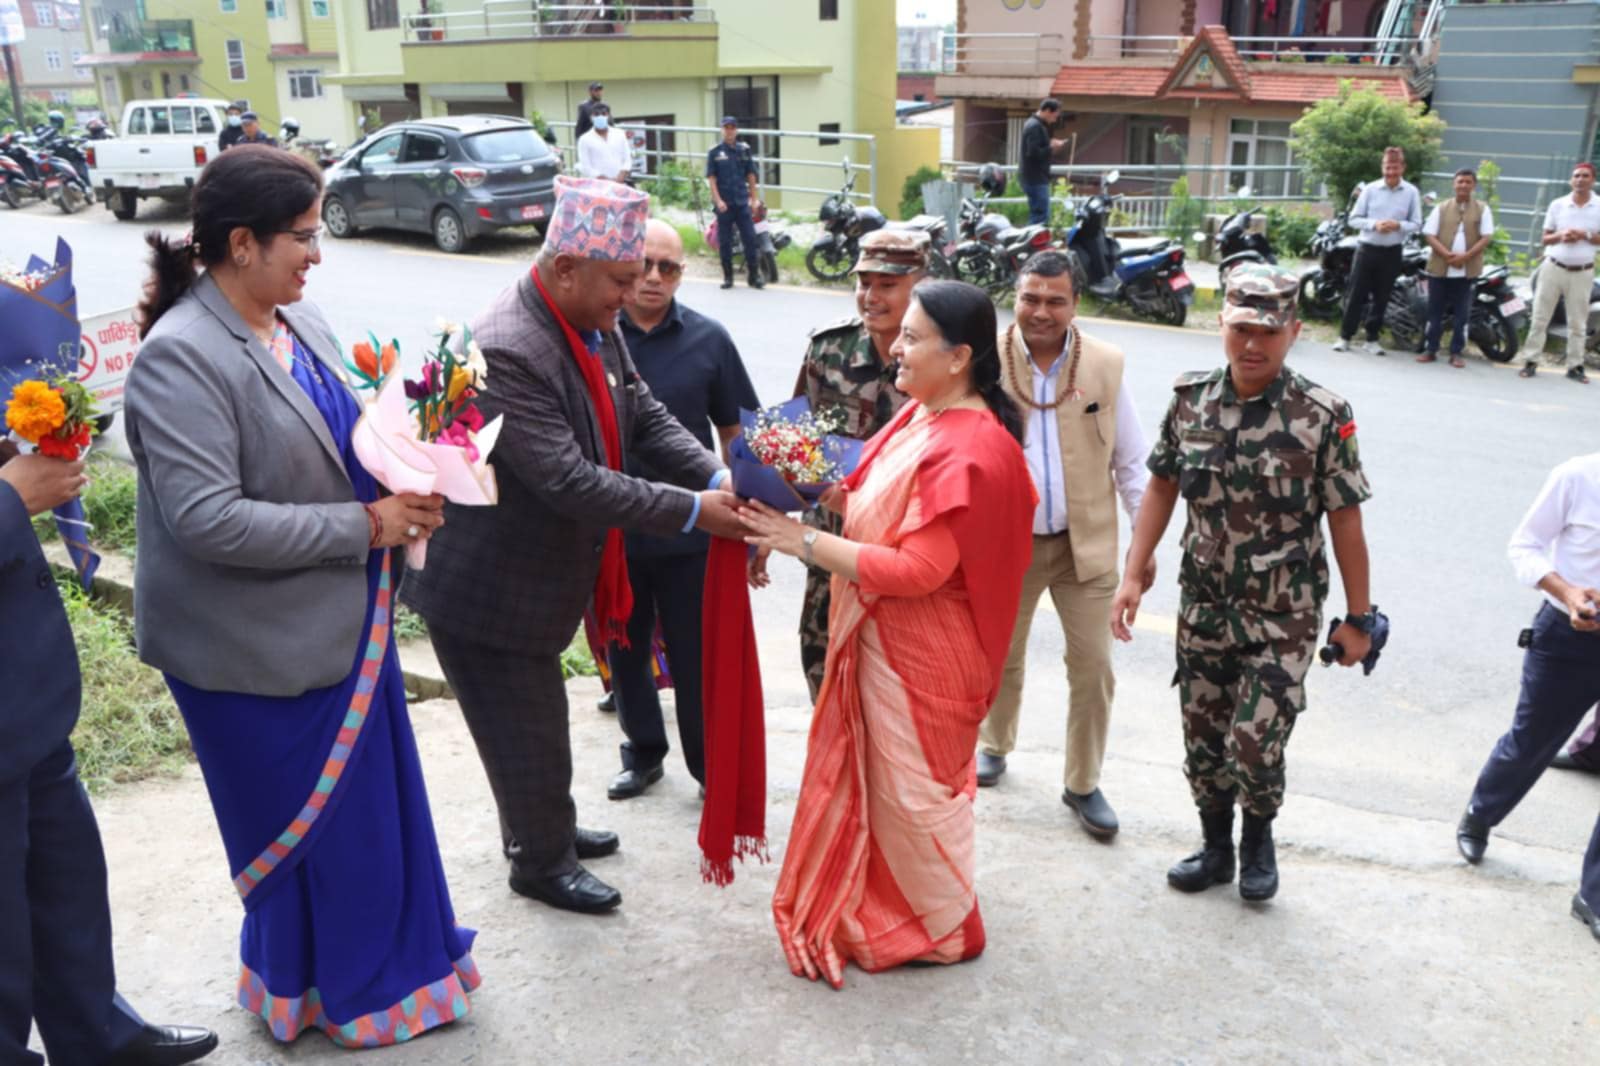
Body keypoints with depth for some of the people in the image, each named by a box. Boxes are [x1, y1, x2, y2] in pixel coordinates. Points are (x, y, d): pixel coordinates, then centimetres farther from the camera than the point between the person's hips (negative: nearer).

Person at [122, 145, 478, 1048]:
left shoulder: (300, 320, 2)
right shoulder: (181, 357, -21)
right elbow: (207, 520, -27)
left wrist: (401, 490, -5)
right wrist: (364, 526, -22)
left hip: (344, 620, 7)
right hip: (261, 650, -7)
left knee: (374, 806, 20)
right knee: (312, 826, 12)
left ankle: (386, 958, 42)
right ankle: (323, 984, 37)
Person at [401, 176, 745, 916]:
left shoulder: (594, 326, -3)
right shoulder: (506, 352, -31)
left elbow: (644, 417, 2)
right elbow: (569, 481, -33)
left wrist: (716, 477, -15)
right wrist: (691, 512, -29)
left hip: (541, 573, 9)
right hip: (486, 589, -9)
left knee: (538, 718, 27)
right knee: (527, 733, 10)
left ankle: (543, 829, 49)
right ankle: (542, 863, 33)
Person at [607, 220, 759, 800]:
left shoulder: (707, 339, -3)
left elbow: (735, 432, 3)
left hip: (687, 530, -1)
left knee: (694, 653, 10)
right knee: (624, 648, 17)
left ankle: (707, 760, 29)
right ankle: (643, 752, 38)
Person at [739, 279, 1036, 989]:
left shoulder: (969, 451, -26)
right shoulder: (920, 415, 3)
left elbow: (916, 570, -29)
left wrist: (805, 541, -27)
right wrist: (830, 493, -6)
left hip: (920, 653, -9)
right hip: (878, 635, 9)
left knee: (915, 789, 9)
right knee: (878, 774, 22)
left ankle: (943, 929, 32)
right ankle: (883, 902, 43)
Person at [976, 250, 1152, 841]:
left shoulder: (1105, 364, -7)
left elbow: (1131, 461, 1)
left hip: (1086, 544, 1)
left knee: (1093, 668, 5)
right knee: (1002, 658, 19)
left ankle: (1083, 784, 25)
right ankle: (994, 744, 46)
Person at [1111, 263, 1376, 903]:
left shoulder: (1322, 416, -13)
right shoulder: (1190, 400, -3)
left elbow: (1345, 522, -8)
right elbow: (1161, 488, 6)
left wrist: (1358, 618, -4)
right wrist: (1133, 576, 3)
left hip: (1284, 617, -3)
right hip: (1203, 607, 4)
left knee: (1255, 743, -5)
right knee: (1203, 739, 13)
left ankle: (1258, 836, 26)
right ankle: (1216, 846, 36)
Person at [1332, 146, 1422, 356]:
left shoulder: (1411, 192, 0)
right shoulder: (1370, 189, -1)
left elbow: (1416, 224, 0)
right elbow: (1354, 218, -1)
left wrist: (1398, 225, -20)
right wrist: (1374, 224, -18)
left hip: (1392, 252, 1)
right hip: (1367, 248, -1)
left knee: (1381, 298, 7)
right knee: (1356, 295, 1)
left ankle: (1372, 339, 16)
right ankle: (1345, 337, 9)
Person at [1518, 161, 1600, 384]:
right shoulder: (1557, 204, 3)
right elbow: (1545, 238, 7)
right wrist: (1560, 236, -14)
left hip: (1582, 273, -1)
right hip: (1553, 268, 1)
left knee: (1578, 322, 5)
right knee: (1540, 317, 1)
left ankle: (1575, 366, 11)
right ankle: (1532, 361, 6)